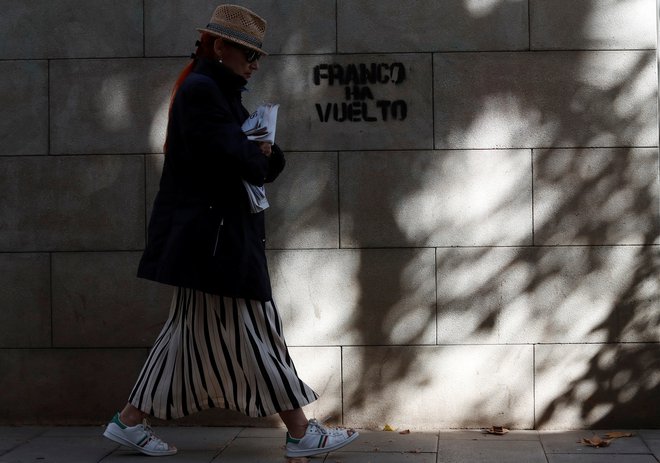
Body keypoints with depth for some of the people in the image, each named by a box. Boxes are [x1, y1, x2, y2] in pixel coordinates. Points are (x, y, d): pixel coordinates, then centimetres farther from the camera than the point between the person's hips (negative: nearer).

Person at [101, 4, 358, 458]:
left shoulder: (222, 93, 19)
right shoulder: (201, 90, -13)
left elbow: (266, 164, 17)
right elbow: (232, 158, -24)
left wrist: (263, 153, -5)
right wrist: (255, 156, -3)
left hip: (224, 236, 11)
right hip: (213, 237, -11)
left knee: (192, 331, 13)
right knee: (253, 334, -3)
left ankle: (131, 420, 19)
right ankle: (301, 433, 4)